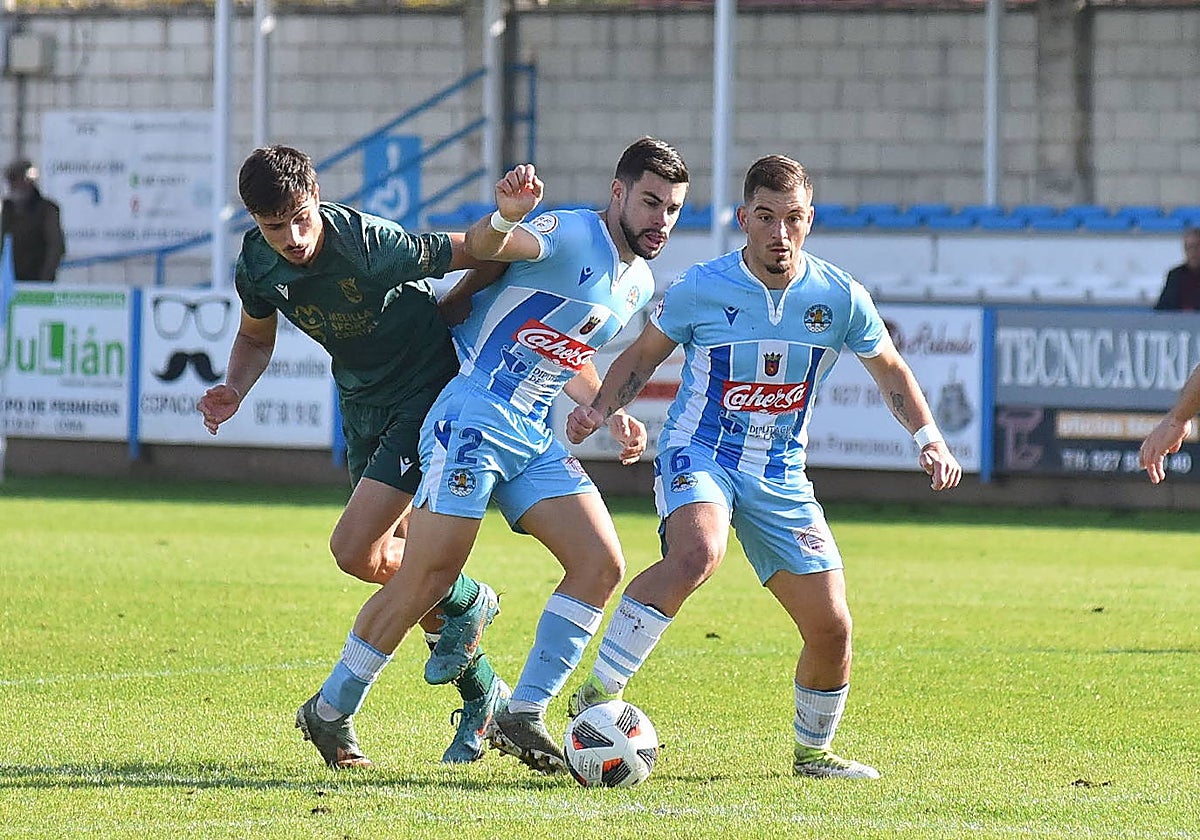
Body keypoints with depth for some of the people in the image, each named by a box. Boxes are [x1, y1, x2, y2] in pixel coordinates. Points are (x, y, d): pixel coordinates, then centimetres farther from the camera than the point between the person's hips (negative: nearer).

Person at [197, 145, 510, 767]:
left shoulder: (370, 245, -29)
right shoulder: (257, 266, -9)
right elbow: (256, 338, 10)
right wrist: (233, 391, -5)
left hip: (428, 390, -7)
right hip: (363, 406, 7)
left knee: (355, 551, -17)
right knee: (393, 561, 11)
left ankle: (464, 603, 11)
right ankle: (482, 696, 27)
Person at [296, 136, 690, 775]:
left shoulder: (638, 286, 17)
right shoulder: (573, 237, -10)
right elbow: (482, 248, -25)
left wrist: (610, 414, 18)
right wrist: (504, 217, -47)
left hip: (534, 436, 8)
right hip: (474, 416, -8)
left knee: (601, 564, -6)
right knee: (427, 578, -12)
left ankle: (521, 716, -3)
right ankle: (330, 709, 2)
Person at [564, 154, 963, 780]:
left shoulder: (839, 298, -5)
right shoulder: (701, 289, -11)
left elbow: (889, 370, 11)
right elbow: (642, 357, 5)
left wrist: (929, 439, -1)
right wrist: (600, 409, -11)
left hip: (780, 477, 4)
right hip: (698, 454, -3)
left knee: (831, 627, -2)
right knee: (697, 553, -37)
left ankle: (812, 751, 25)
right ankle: (598, 693, -30)